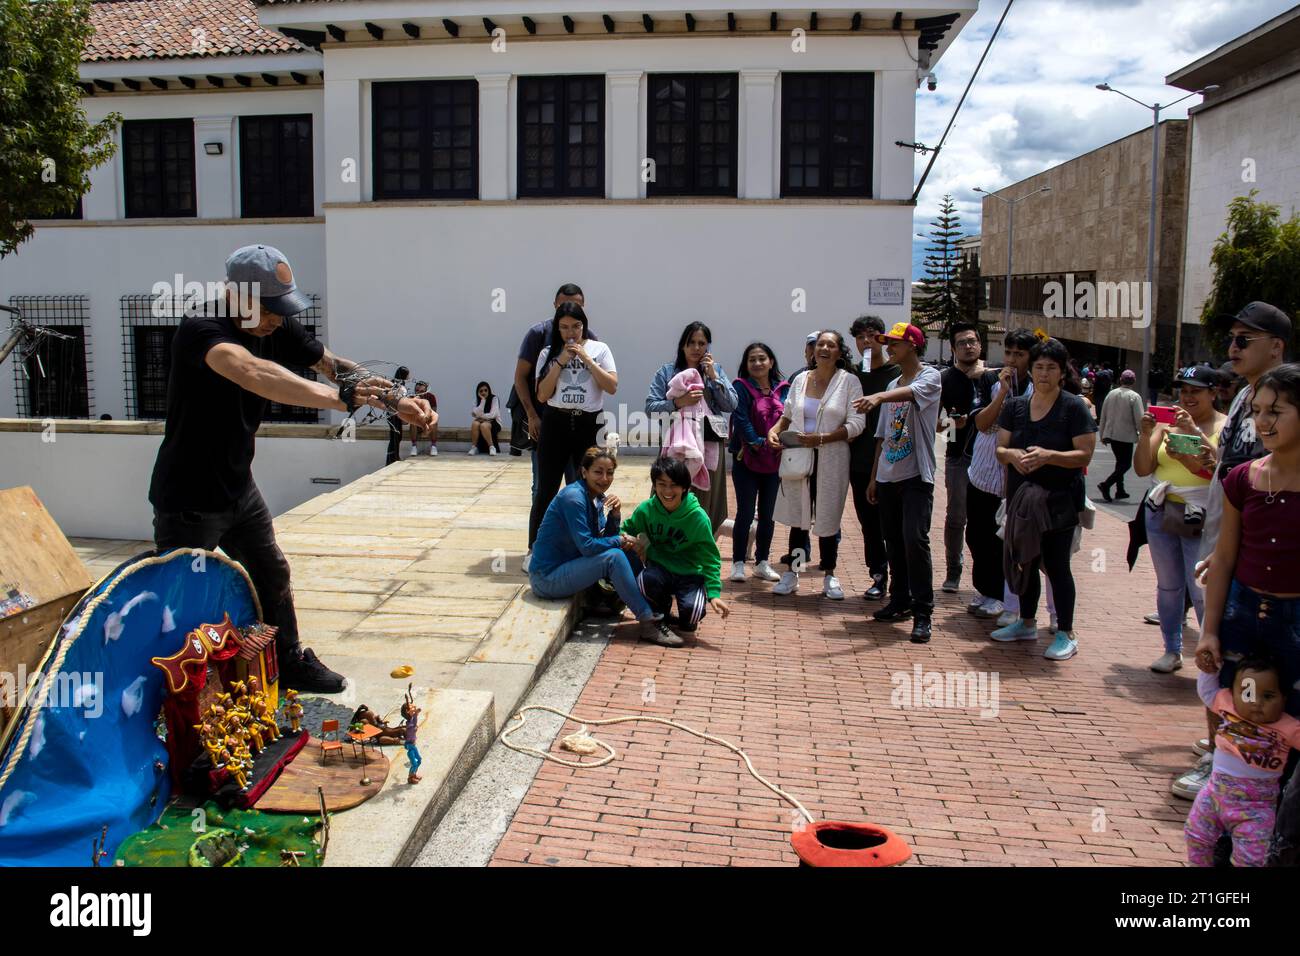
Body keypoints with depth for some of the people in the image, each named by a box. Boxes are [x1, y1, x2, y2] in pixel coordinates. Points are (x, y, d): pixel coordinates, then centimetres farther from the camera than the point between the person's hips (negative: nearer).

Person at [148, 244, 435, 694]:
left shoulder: (276, 328, -5)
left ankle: (289, 662, 38)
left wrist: (396, 400, -16)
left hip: (238, 487, 8)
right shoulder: (201, 328, -29)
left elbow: (331, 364, -1)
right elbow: (251, 372, -48)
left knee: (272, 577, 20)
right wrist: (340, 397, -60)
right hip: (188, 500, -8)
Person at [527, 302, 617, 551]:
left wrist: (586, 359, -11)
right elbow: (542, 395, -2)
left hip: (589, 424, 0)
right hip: (555, 424, 0)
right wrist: (561, 361, -8)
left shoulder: (599, 349, 4)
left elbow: (612, 387, -6)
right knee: (546, 489, 2)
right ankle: (535, 549, 11)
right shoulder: (548, 353, 5)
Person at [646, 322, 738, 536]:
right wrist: (678, 402, -18)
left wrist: (713, 377, -2)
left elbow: (731, 405, 5)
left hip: (709, 445, 2)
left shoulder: (716, 370, 15)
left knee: (705, 506, 5)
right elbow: (651, 407, -2)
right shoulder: (667, 372, 8)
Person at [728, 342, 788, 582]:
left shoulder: (783, 389, 7)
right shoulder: (741, 387, -4)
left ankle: (762, 563, 22)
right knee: (746, 513, -2)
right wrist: (756, 442, -22)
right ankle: (738, 563, 8)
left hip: (775, 461, 4)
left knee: (768, 514, 11)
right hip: (747, 459, -4)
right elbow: (741, 419, -13)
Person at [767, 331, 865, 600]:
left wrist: (821, 439, -18)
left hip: (831, 460, -3)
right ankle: (791, 573, 18)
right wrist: (774, 430, -3)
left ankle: (829, 576, 21)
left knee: (828, 519, 7)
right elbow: (787, 414, 18)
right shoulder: (800, 380, 9)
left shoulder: (849, 381, -3)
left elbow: (856, 424, -9)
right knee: (798, 516, 8)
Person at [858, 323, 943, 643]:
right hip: (888, 476, 7)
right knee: (894, 541, 11)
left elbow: (912, 392, -28)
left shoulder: (930, 376, -3)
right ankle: (900, 601, 24)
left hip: (916, 475, -7)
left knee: (915, 540, -15)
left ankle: (923, 612, -10)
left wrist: (879, 397, -45)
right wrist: (874, 477, 17)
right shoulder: (892, 386, 18)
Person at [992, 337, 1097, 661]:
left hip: (1059, 500, -5)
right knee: (1026, 561, 14)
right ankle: (1026, 623, 29)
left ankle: (1066, 634, 8)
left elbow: (1085, 455, -10)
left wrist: (1049, 456, -24)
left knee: (1056, 564, -3)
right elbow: (999, 449, 8)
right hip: (1021, 499, 5)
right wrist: (1012, 454, -15)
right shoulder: (1015, 406, 9)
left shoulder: (1074, 407, -6)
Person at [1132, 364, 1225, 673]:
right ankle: (1172, 651, 23)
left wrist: (1194, 432, -23)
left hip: (1201, 518, -5)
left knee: (1202, 590, -9)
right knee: (1168, 586, 11)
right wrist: (1146, 434, -8)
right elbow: (1142, 469, 5)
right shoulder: (1168, 424, 8)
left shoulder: (1225, 427, -3)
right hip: (1161, 512, 5)